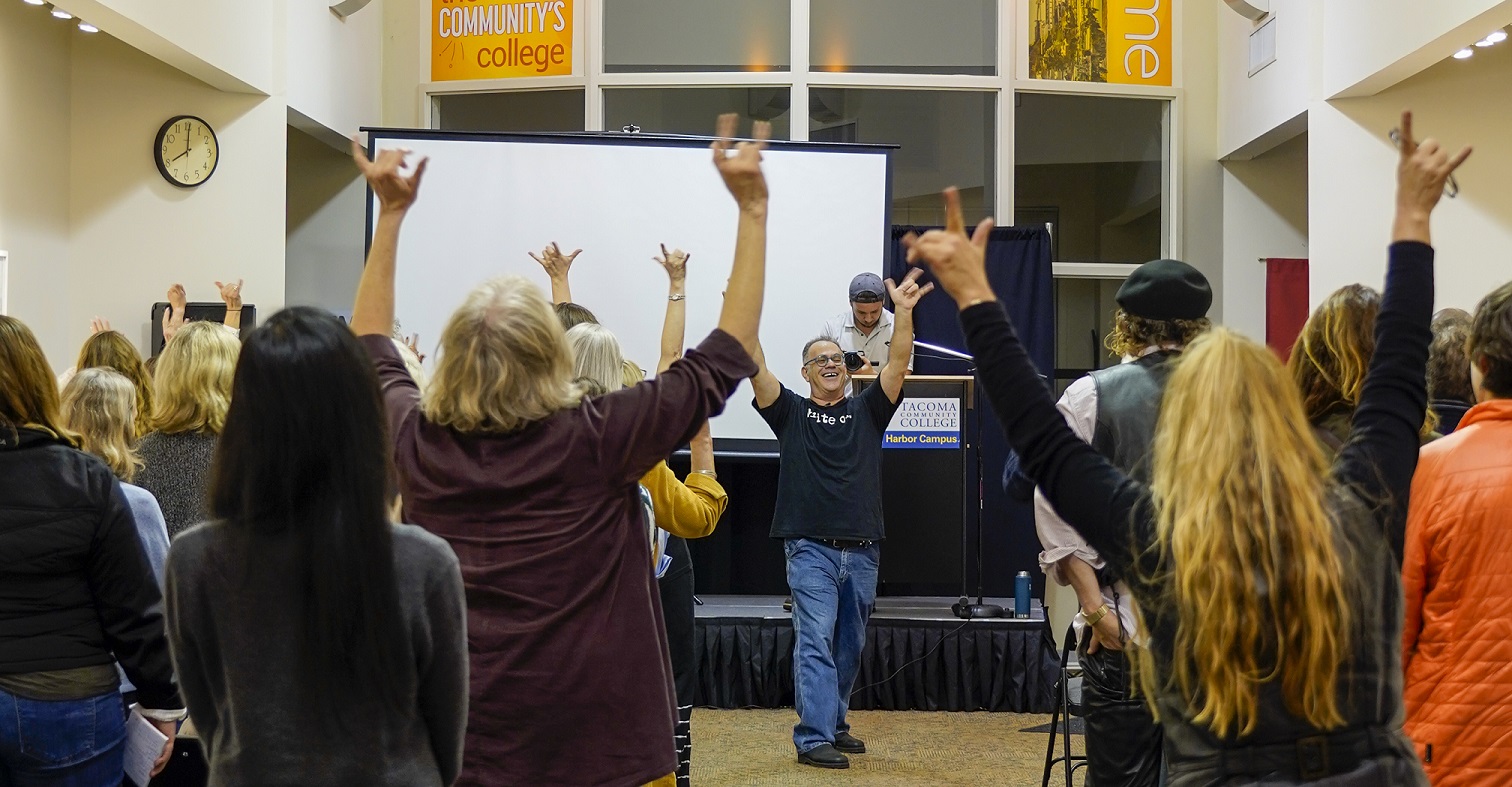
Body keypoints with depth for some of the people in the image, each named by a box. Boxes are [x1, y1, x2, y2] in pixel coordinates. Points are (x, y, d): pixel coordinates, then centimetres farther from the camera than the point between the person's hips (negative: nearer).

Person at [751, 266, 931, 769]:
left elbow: (898, 365, -1)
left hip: (862, 551, 4)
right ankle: (813, 738, -8)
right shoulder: (791, 412, 6)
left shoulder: (867, 410, 11)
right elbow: (757, 370, -7)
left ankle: (834, 723, 25)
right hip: (810, 548, -3)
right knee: (815, 643, -8)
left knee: (849, 647, 12)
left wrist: (904, 312, -14)